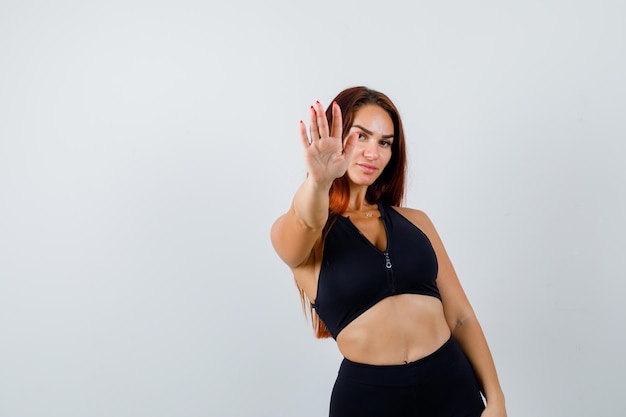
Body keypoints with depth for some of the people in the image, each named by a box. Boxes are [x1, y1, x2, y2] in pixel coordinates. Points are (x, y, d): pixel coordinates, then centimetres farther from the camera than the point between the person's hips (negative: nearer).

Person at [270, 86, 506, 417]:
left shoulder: (415, 222, 6)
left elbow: (461, 316, 4)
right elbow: (306, 221, -28)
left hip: (453, 385, 3)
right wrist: (317, 180, -47)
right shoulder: (290, 232, -2)